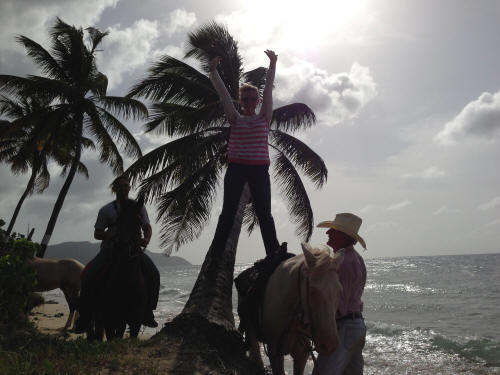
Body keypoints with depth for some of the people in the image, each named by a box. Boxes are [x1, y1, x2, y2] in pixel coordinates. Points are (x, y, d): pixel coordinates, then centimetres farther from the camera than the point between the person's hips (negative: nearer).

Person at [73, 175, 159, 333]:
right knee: (88, 275, -22)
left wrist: (146, 239, -13)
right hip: (110, 249, -1)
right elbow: (97, 234, 2)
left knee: (153, 274, -19)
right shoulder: (106, 210, 0)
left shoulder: (138, 207, 6)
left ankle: (147, 313, -5)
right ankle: (84, 316, -9)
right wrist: (111, 234, -20)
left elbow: (147, 227, 10)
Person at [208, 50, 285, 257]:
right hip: (236, 168, 1)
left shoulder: (264, 118, 11)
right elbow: (222, 93, 6)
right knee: (228, 211, 1)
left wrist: (272, 66, 2)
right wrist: (213, 71, 0)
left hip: (259, 169, 0)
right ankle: (216, 250, 6)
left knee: (264, 213, -1)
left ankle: (273, 251, 0)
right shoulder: (235, 119, 12)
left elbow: (268, 89, 5)